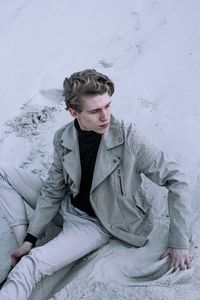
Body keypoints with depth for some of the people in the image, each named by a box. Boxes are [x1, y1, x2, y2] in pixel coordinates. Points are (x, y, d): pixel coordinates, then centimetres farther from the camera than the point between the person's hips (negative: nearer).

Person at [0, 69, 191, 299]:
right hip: (66, 206, 6)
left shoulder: (127, 138, -25)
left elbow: (175, 179, -19)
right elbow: (53, 190, -1)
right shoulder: (62, 138, -12)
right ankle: (23, 247, -3)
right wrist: (30, 239, -5)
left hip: (96, 223, -5)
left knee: (31, 265, -28)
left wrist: (179, 242, -19)